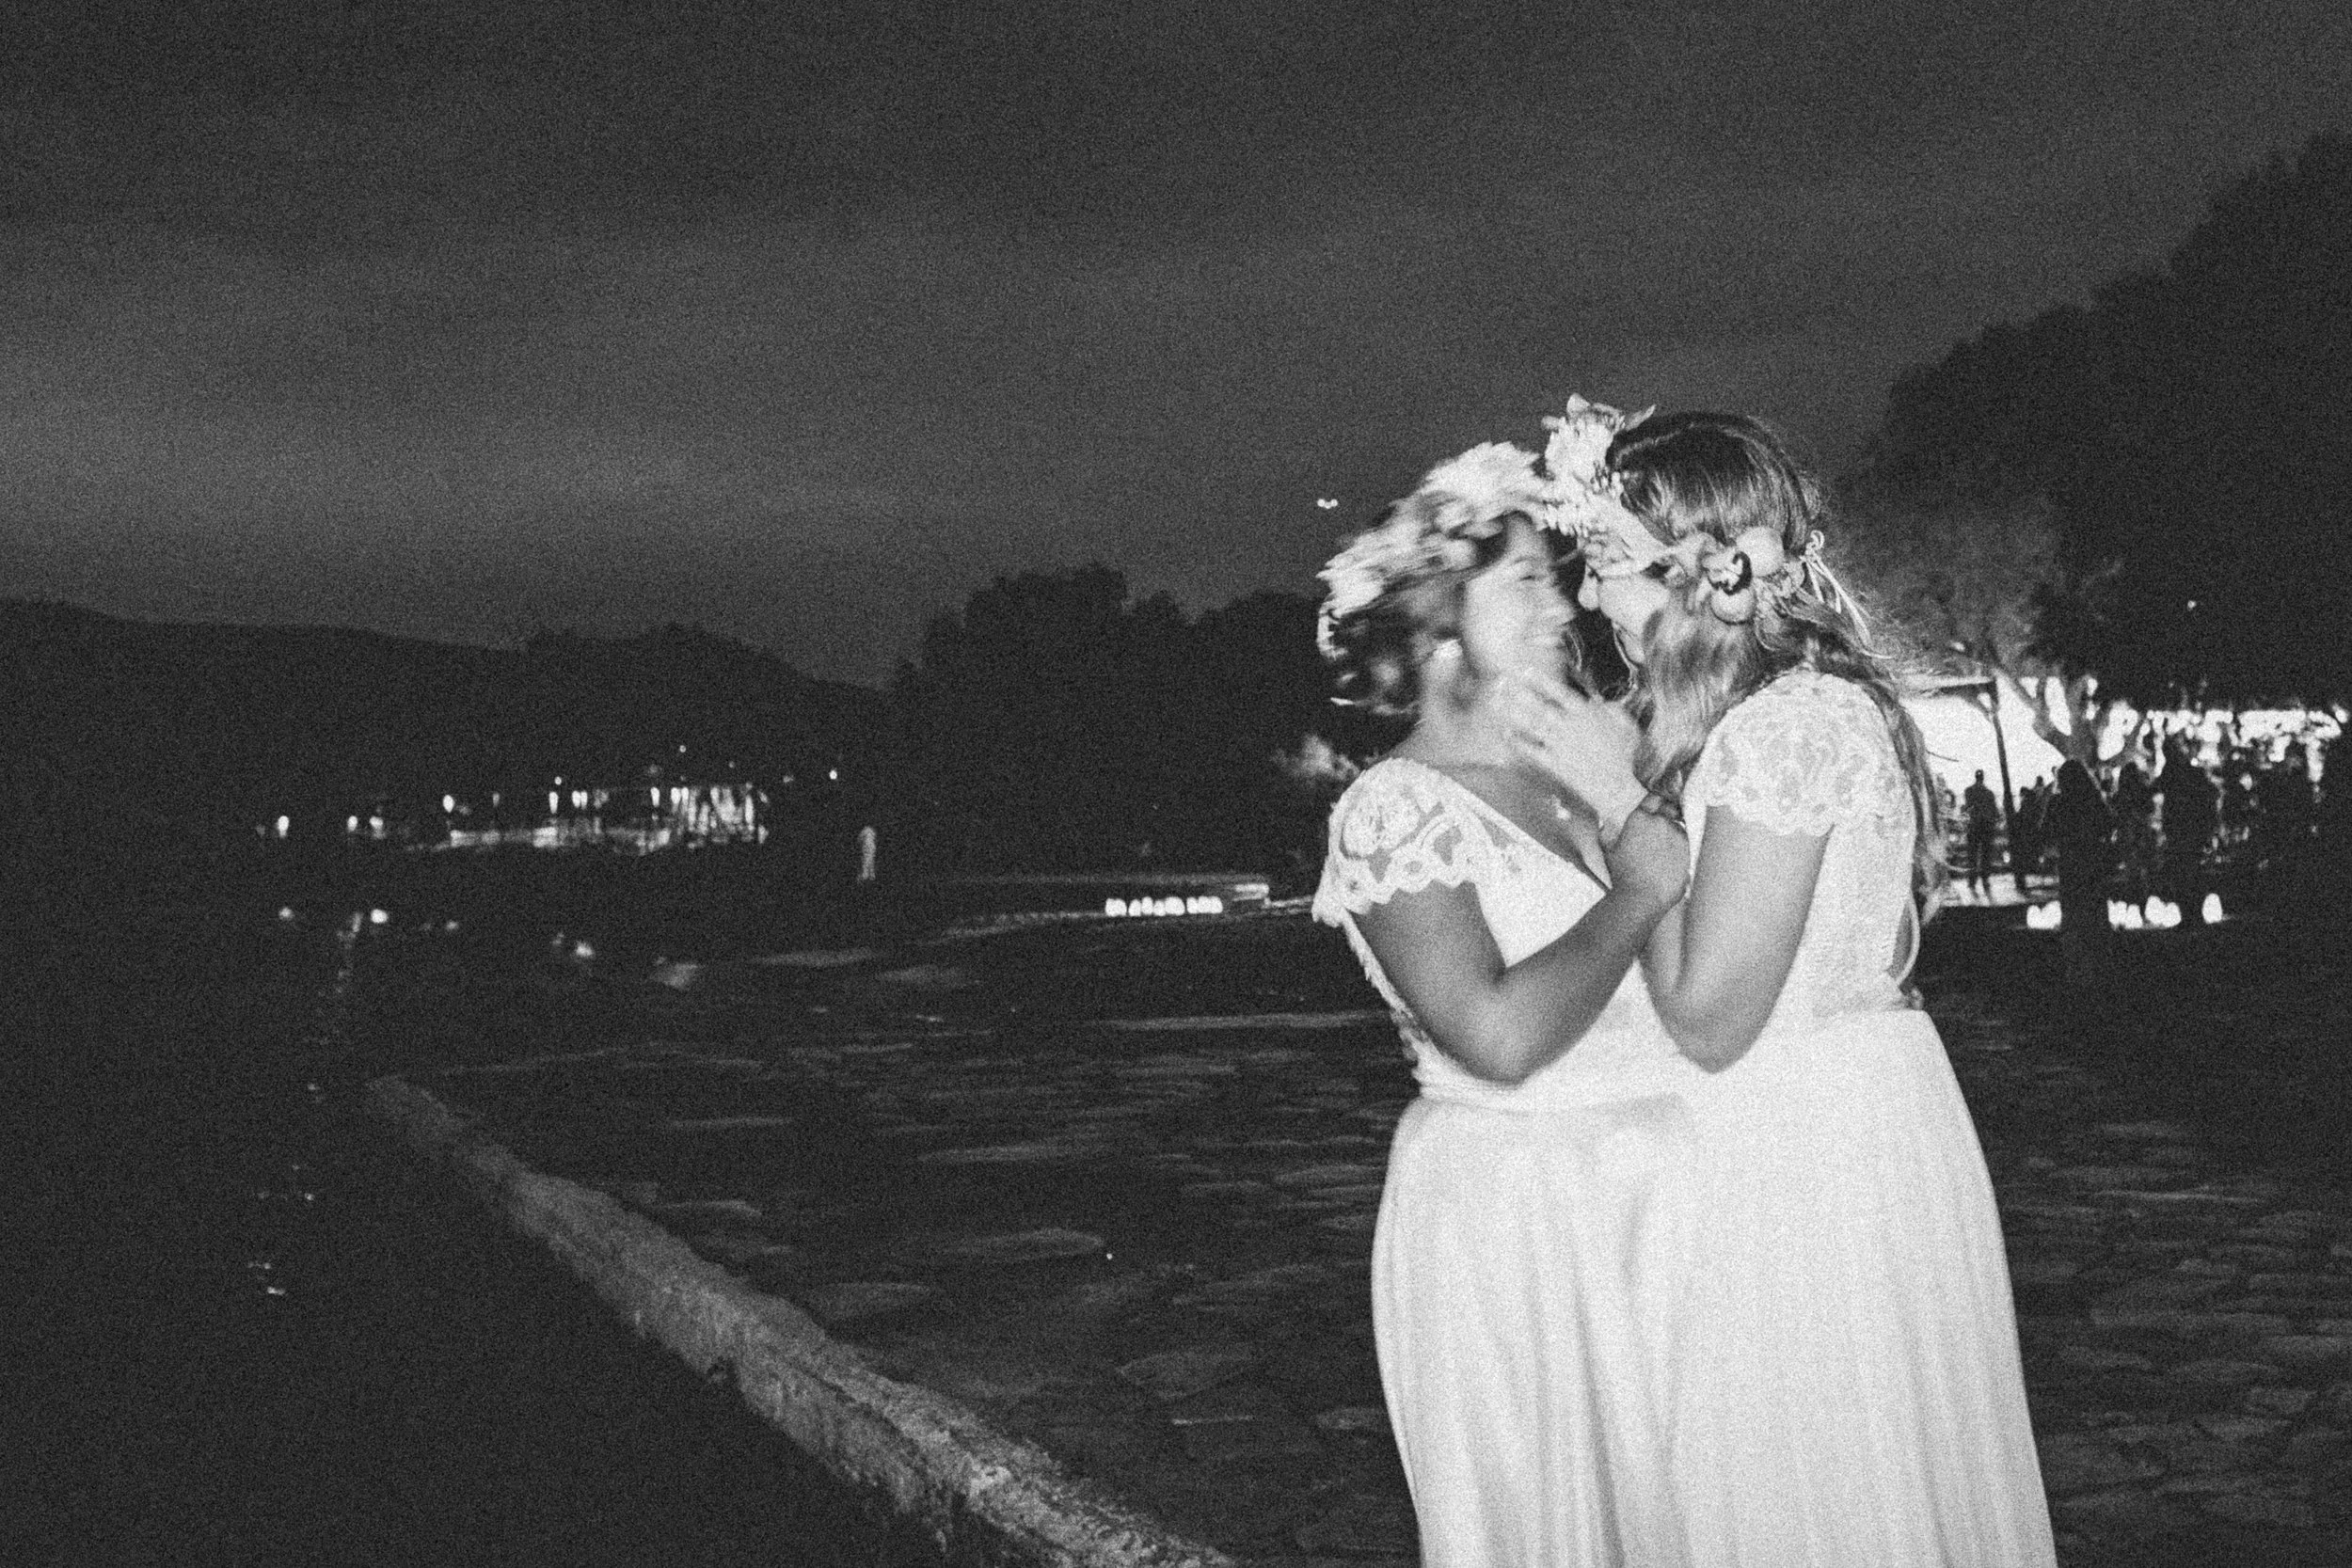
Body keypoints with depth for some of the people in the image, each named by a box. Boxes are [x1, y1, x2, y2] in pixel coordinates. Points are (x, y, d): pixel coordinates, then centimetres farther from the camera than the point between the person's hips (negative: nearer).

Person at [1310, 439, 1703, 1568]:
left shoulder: (1585, 763, 7)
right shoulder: (1394, 808, -13)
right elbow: (1500, 1034, -25)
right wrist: (1639, 895, -16)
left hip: (1658, 1193, 7)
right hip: (1516, 1213, -6)